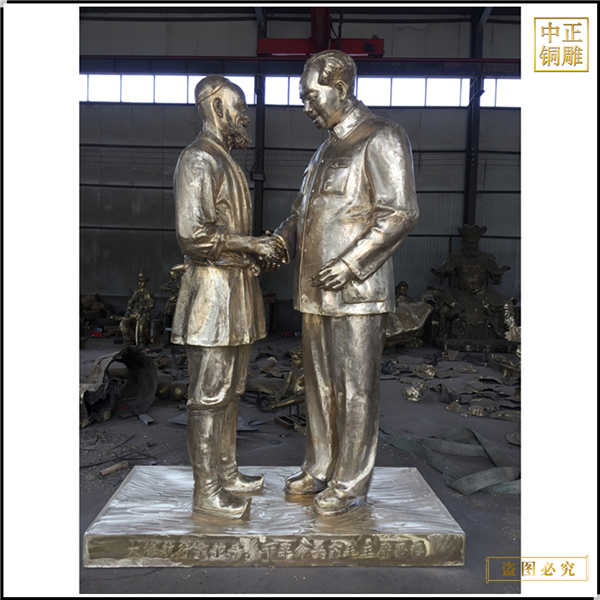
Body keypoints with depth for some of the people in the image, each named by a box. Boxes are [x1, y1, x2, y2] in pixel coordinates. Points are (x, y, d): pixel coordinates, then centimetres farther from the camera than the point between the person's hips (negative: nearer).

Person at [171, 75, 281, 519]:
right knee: (208, 395, -1)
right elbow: (193, 233, -22)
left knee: (230, 390, 16)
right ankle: (206, 491, 11)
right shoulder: (199, 158, -12)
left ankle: (226, 472, 29)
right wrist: (252, 244, -14)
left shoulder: (226, 161, 20)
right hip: (213, 288, -10)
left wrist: (258, 250, 10)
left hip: (237, 287, 10)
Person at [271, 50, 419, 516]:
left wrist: (351, 263, -18)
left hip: (357, 291, -8)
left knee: (355, 389, 1)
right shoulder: (327, 148, 21)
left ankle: (351, 482, 15)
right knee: (320, 384, 15)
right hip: (316, 290, 8)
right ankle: (320, 468, 30)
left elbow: (401, 212, -14)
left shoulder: (381, 139, -5)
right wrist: (280, 241, 8)